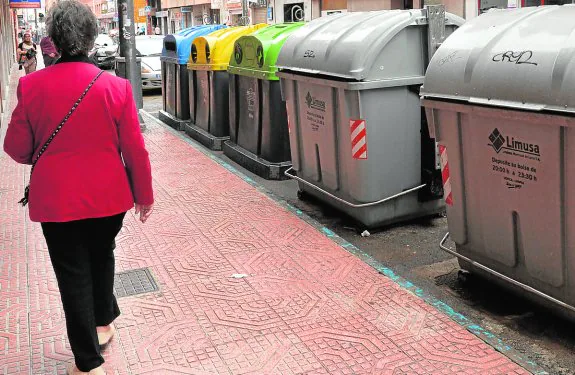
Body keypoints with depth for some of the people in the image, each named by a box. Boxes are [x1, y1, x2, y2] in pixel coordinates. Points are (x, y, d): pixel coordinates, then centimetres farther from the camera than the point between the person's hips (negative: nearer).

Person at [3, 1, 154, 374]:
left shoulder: (31, 85, -11)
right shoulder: (116, 86, -12)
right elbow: (135, 150, -7)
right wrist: (145, 195, 7)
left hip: (56, 199, -1)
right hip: (108, 197, 1)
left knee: (73, 274, 9)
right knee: (101, 258, 26)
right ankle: (103, 322, 45)